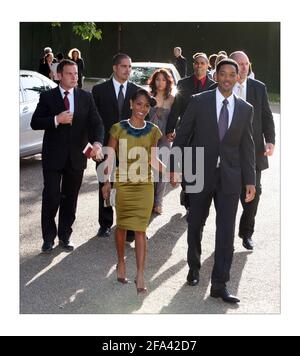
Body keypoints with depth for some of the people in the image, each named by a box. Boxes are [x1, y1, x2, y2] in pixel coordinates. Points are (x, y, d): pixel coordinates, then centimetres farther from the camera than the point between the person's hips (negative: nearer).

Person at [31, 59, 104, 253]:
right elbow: (35, 123, -3)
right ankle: (49, 237, 12)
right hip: (53, 155, -2)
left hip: (76, 156, 2)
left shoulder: (86, 97, 4)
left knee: (70, 199, 11)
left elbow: (96, 123, -3)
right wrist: (56, 120, -19)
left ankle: (65, 235, 25)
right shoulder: (47, 96, 0)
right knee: (51, 198, -3)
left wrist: (97, 143, -22)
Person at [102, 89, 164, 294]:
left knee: (140, 229, -2)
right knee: (122, 225, 13)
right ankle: (121, 261, 36)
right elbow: (110, 157, 1)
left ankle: (140, 275, 1)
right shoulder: (119, 128, -4)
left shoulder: (153, 131, 2)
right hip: (123, 183, 0)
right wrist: (107, 182, -1)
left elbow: (153, 159, 7)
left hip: (144, 185, 1)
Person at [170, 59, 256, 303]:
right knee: (195, 226, 12)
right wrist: (174, 167, -2)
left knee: (226, 231, -3)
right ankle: (194, 268, 35)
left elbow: (247, 147, 6)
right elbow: (182, 135, 0)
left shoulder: (245, 109, 5)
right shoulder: (199, 102, -2)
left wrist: (250, 180, 3)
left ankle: (219, 285, 5)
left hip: (230, 177, 1)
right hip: (201, 174, -1)